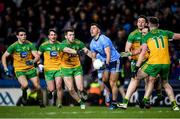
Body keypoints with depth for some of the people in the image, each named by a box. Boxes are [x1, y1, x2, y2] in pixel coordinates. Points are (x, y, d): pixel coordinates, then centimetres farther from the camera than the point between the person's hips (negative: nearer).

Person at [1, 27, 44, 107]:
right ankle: (24, 93, 6)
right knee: (25, 85, -28)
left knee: (37, 87, -3)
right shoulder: (14, 46, -6)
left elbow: (37, 56, -6)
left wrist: (33, 61, -28)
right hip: (19, 70, -2)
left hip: (30, 69, 2)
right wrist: (5, 69, -6)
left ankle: (41, 101, 23)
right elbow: (4, 56, 2)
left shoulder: (30, 45, -2)